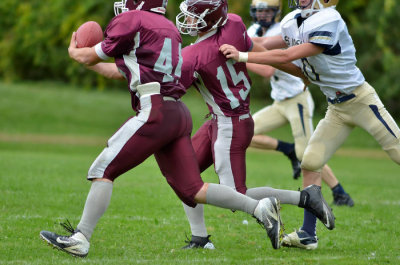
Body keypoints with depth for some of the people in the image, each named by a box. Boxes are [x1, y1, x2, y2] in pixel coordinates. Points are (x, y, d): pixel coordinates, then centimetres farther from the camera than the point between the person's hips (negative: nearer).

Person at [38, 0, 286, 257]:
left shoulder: (132, 21, -2)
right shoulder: (168, 28, 23)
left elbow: (91, 57, 10)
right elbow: (123, 71, 32)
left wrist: (74, 52, 31)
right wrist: (91, 63, 41)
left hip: (156, 111, -8)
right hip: (179, 114, 8)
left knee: (103, 171, -3)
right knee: (192, 190, 9)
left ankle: (80, 239, -5)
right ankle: (260, 208, 2)